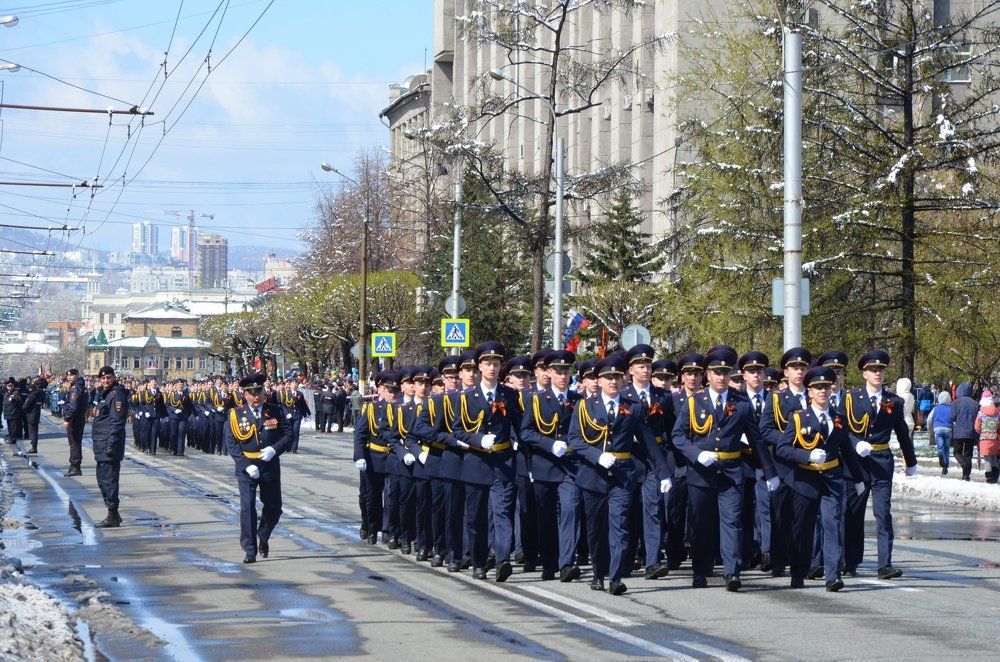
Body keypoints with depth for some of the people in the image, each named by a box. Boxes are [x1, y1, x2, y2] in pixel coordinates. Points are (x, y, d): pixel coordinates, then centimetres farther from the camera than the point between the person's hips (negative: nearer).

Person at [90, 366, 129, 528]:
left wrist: (111, 444, -25)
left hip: (110, 443, -10)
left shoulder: (117, 395, -12)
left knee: (109, 479, -9)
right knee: (102, 479, 15)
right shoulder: (101, 393, 17)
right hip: (100, 444, 10)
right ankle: (113, 515, 23)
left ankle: (113, 517, -7)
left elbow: (117, 421, -19)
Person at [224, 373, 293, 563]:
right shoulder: (236, 414, -3)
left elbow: (289, 435, 2)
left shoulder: (275, 412, 2)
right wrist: (247, 466, -17)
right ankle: (250, 551, -7)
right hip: (246, 468, -3)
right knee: (247, 507, -11)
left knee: (274, 507, 12)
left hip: (270, 467, 3)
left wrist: (274, 449, -17)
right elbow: (231, 444, -6)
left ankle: (263, 538, 40)